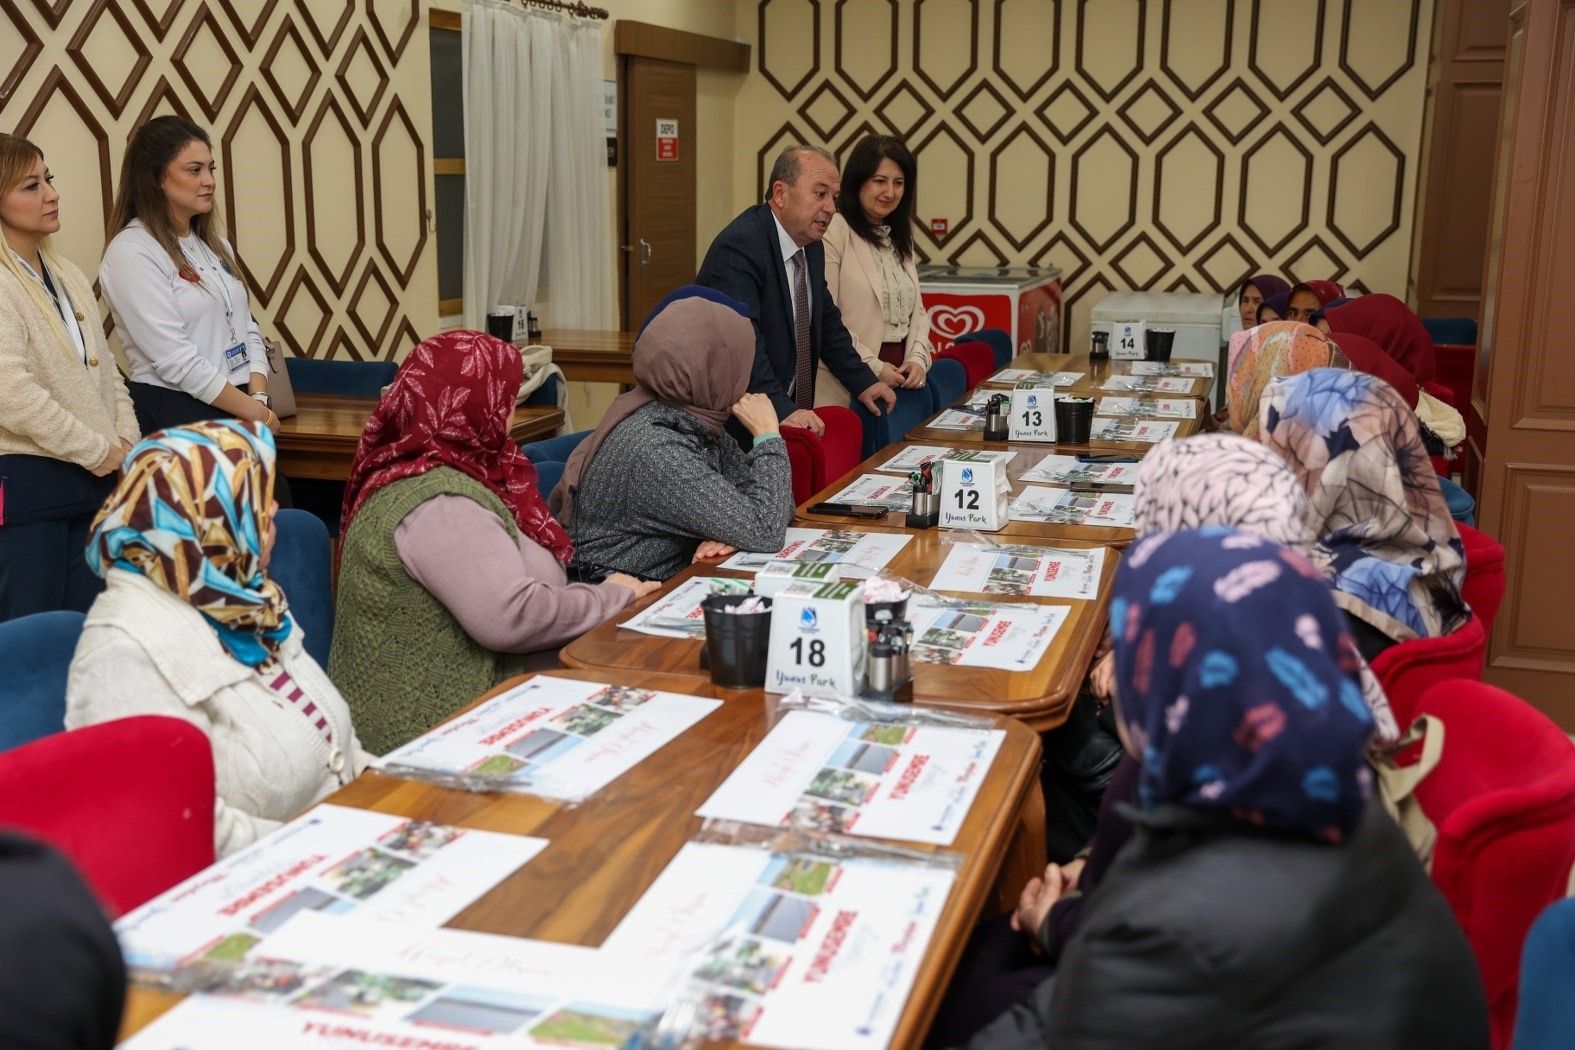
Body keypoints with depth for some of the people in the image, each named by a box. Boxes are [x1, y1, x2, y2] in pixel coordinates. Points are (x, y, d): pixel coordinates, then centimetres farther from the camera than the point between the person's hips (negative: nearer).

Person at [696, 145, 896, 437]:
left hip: (790, 409, 8)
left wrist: (863, 382, 13)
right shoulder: (739, 247, -18)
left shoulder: (812, 248, 10)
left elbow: (827, 323, 22)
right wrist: (781, 411, -34)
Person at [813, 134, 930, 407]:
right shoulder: (833, 232, -10)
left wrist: (918, 359, -2)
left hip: (900, 382, 7)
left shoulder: (900, 237, 17)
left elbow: (916, 310, 16)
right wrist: (873, 367, -15)